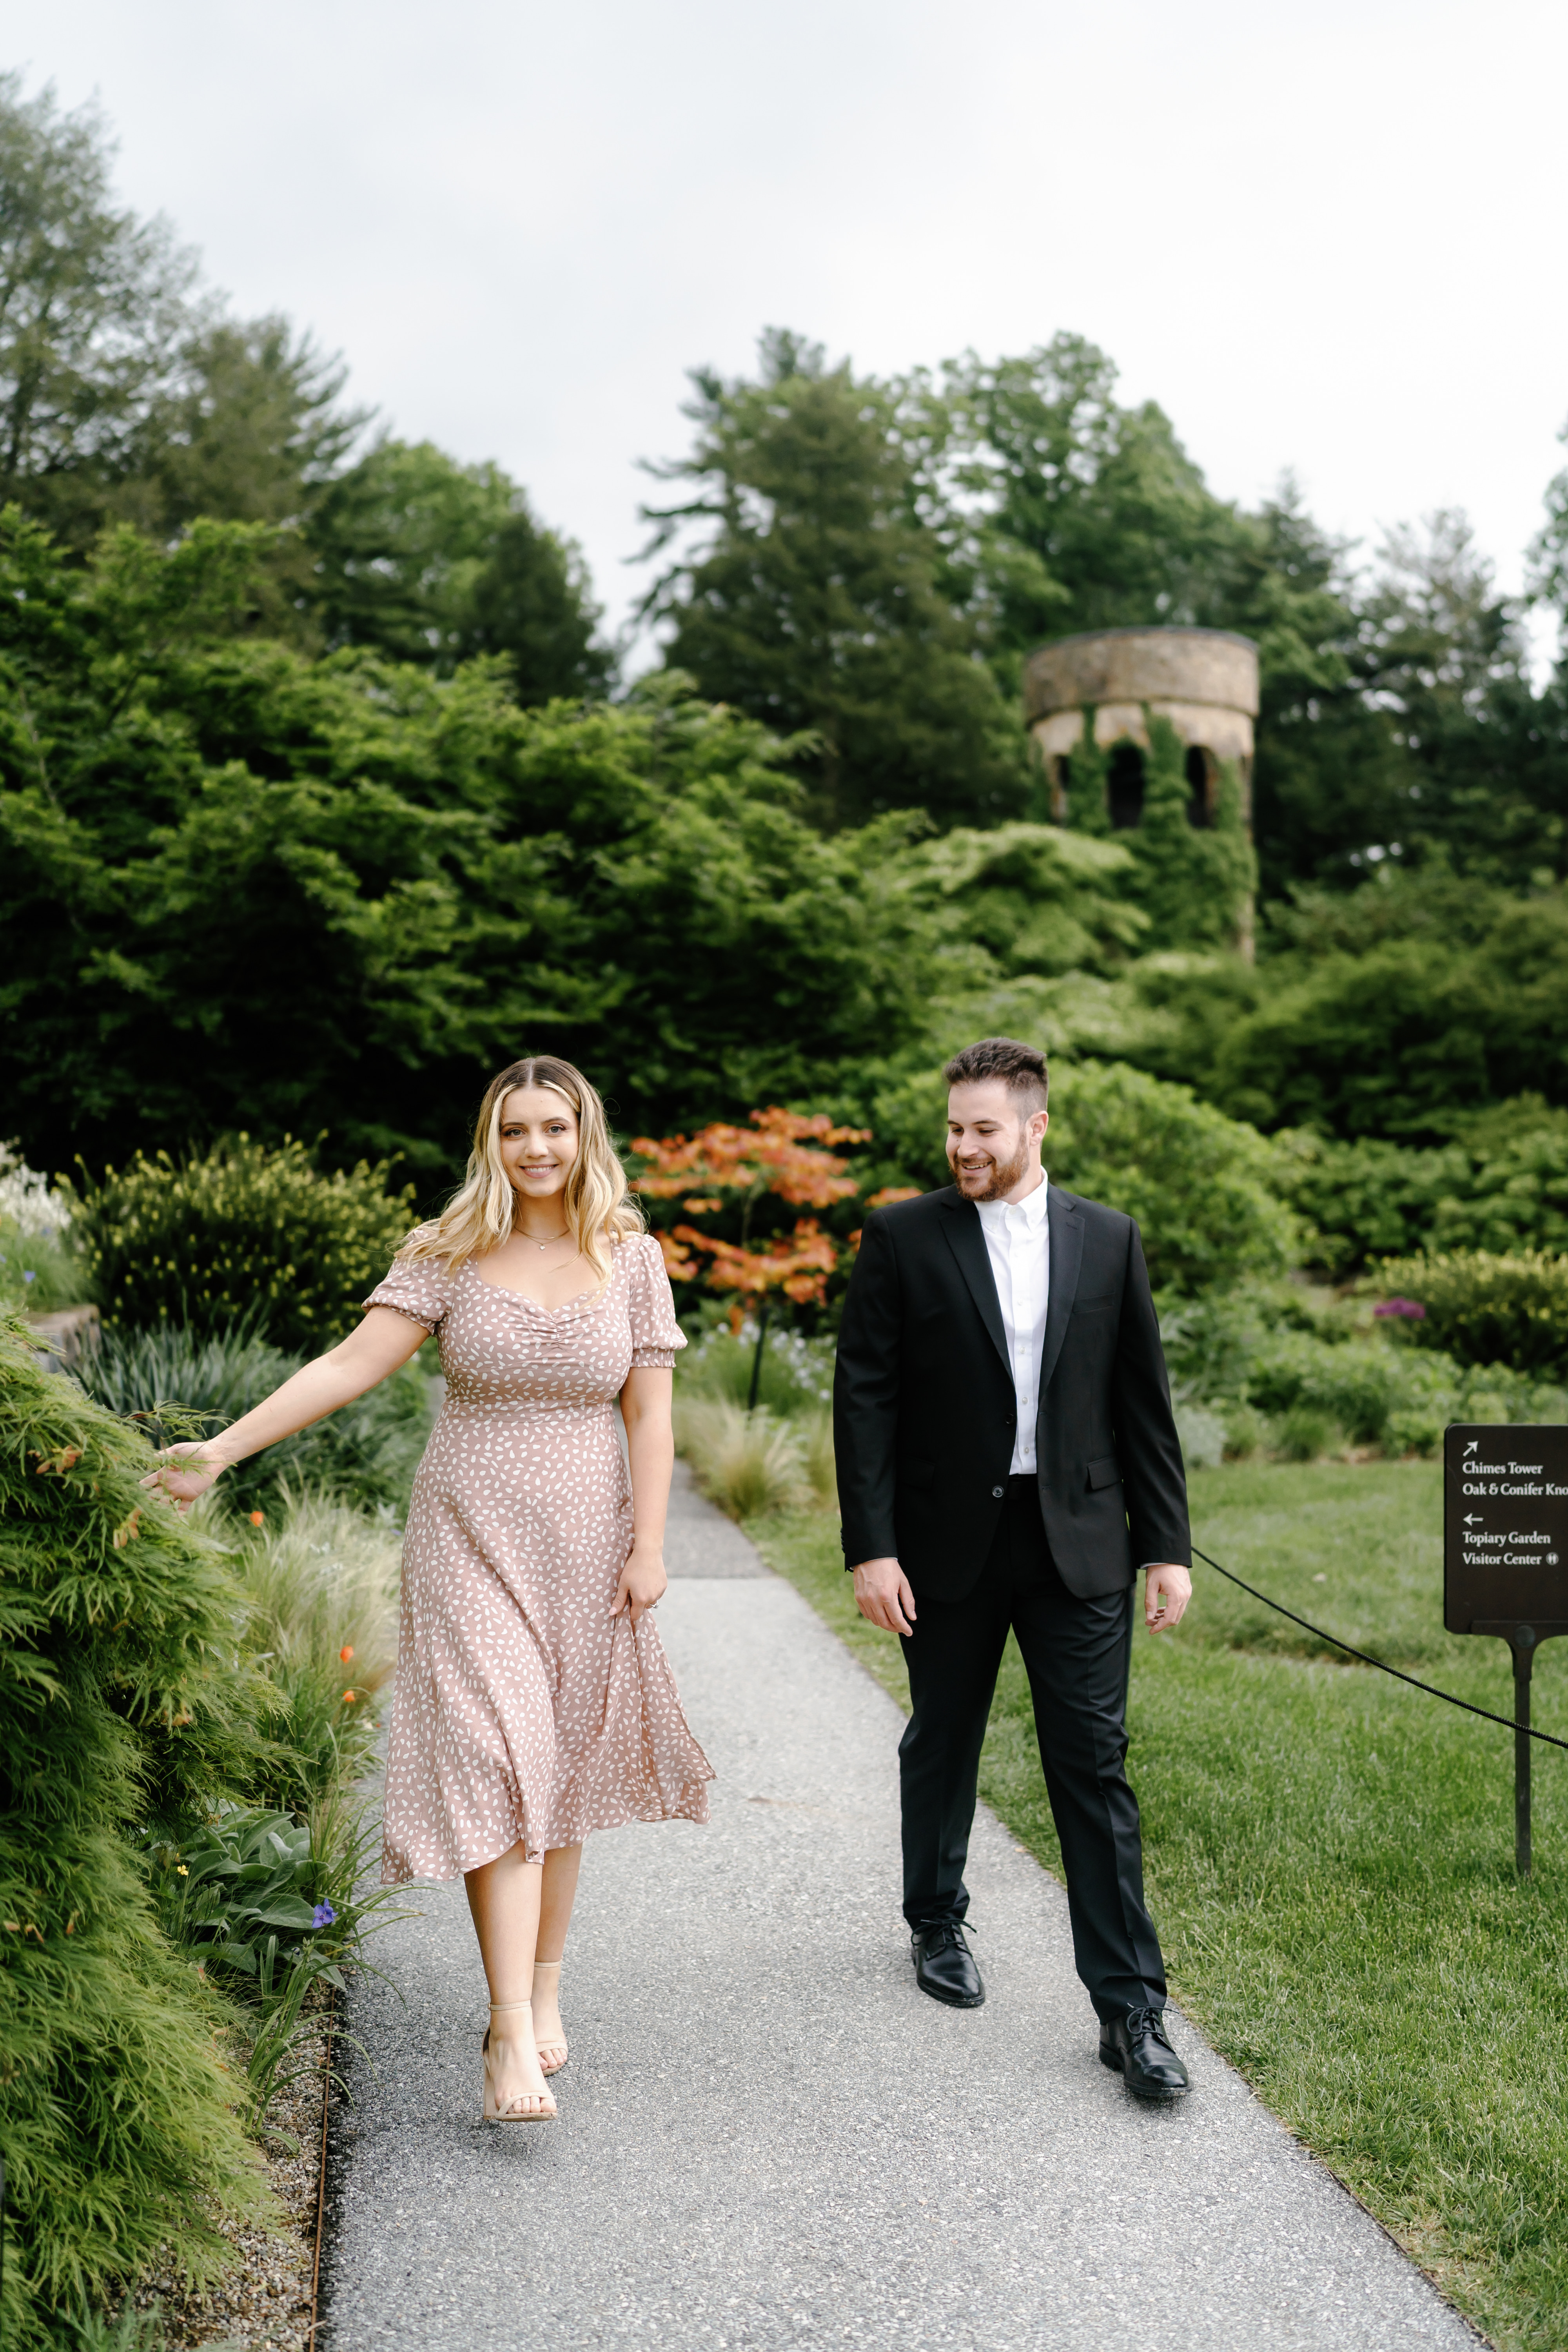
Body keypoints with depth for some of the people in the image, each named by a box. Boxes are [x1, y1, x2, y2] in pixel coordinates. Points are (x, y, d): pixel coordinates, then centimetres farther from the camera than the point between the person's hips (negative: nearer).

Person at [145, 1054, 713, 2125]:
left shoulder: (633, 1259, 1)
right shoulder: (449, 1256, -2)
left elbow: (650, 1414, 1)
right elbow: (350, 1365, -8)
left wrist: (648, 1547, -5)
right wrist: (225, 1449, -15)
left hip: (584, 1537, 2)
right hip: (470, 1536, -1)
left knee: (563, 1767, 9)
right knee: (494, 1766, -9)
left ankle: (545, 1989, 27)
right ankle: (513, 2035, -8)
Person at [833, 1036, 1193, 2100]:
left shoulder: (1108, 1239, 4)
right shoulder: (902, 1238, -2)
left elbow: (1144, 1401, 6)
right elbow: (865, 1400, -4)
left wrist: (1168, 1544, 3)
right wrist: (871, 1548, -10)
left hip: (1079, 1543, 1)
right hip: (949, 1542, 0)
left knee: (1095, 1766, -1)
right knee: (943, 1744, 16)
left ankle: (1131, 2007, 5)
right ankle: (938, 1924, 39)